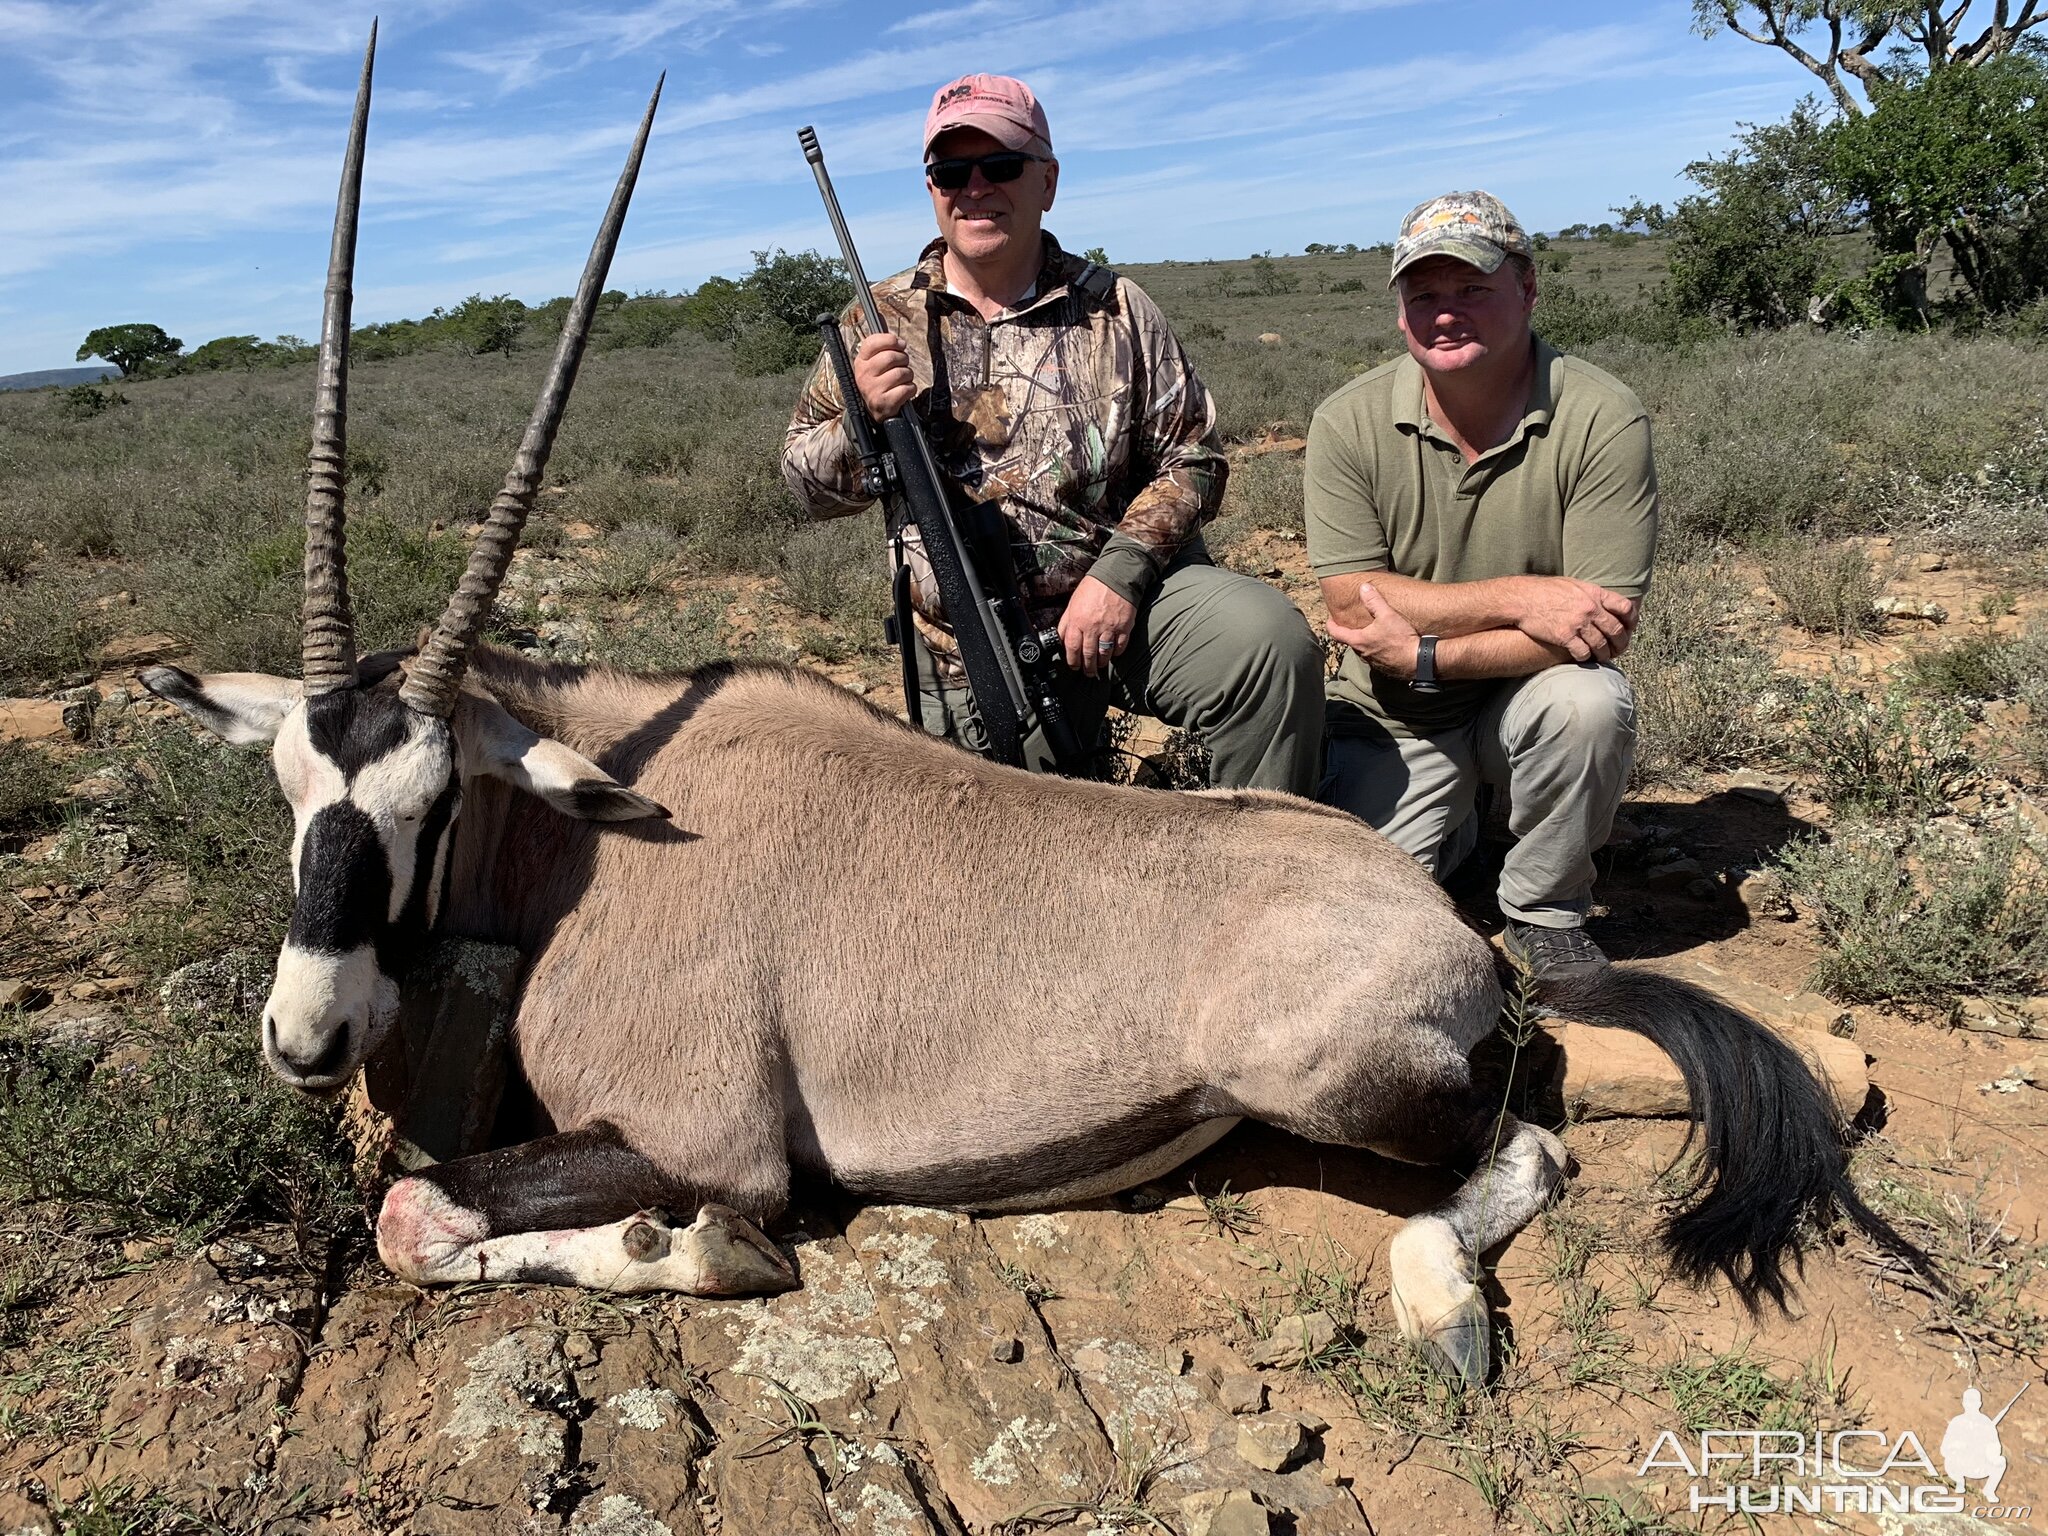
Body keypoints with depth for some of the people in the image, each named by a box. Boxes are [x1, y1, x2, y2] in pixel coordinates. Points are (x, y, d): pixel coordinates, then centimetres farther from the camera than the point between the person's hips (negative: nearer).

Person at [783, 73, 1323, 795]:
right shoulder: (882, 324, 5)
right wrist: (865, 419, -15)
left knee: (1271, 640, -26)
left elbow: (1191, 457, 3)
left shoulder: (1115, 309, 5)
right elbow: (805, 481, 7)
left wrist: (1122, 572, -13)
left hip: (1129, 598, 0)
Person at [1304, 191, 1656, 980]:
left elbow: (1608, 626, -19)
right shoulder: (1350, 423, -11)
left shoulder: (1603, 419, -15)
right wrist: (1518, 599, -26)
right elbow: (1353, 606, -16)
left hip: (1529, 696, 0)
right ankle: (1455, 817, 24)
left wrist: (1425, 653, -26)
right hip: (1390, 719, 1)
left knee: (1591, 701, -33)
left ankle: (1544, 913, -4)